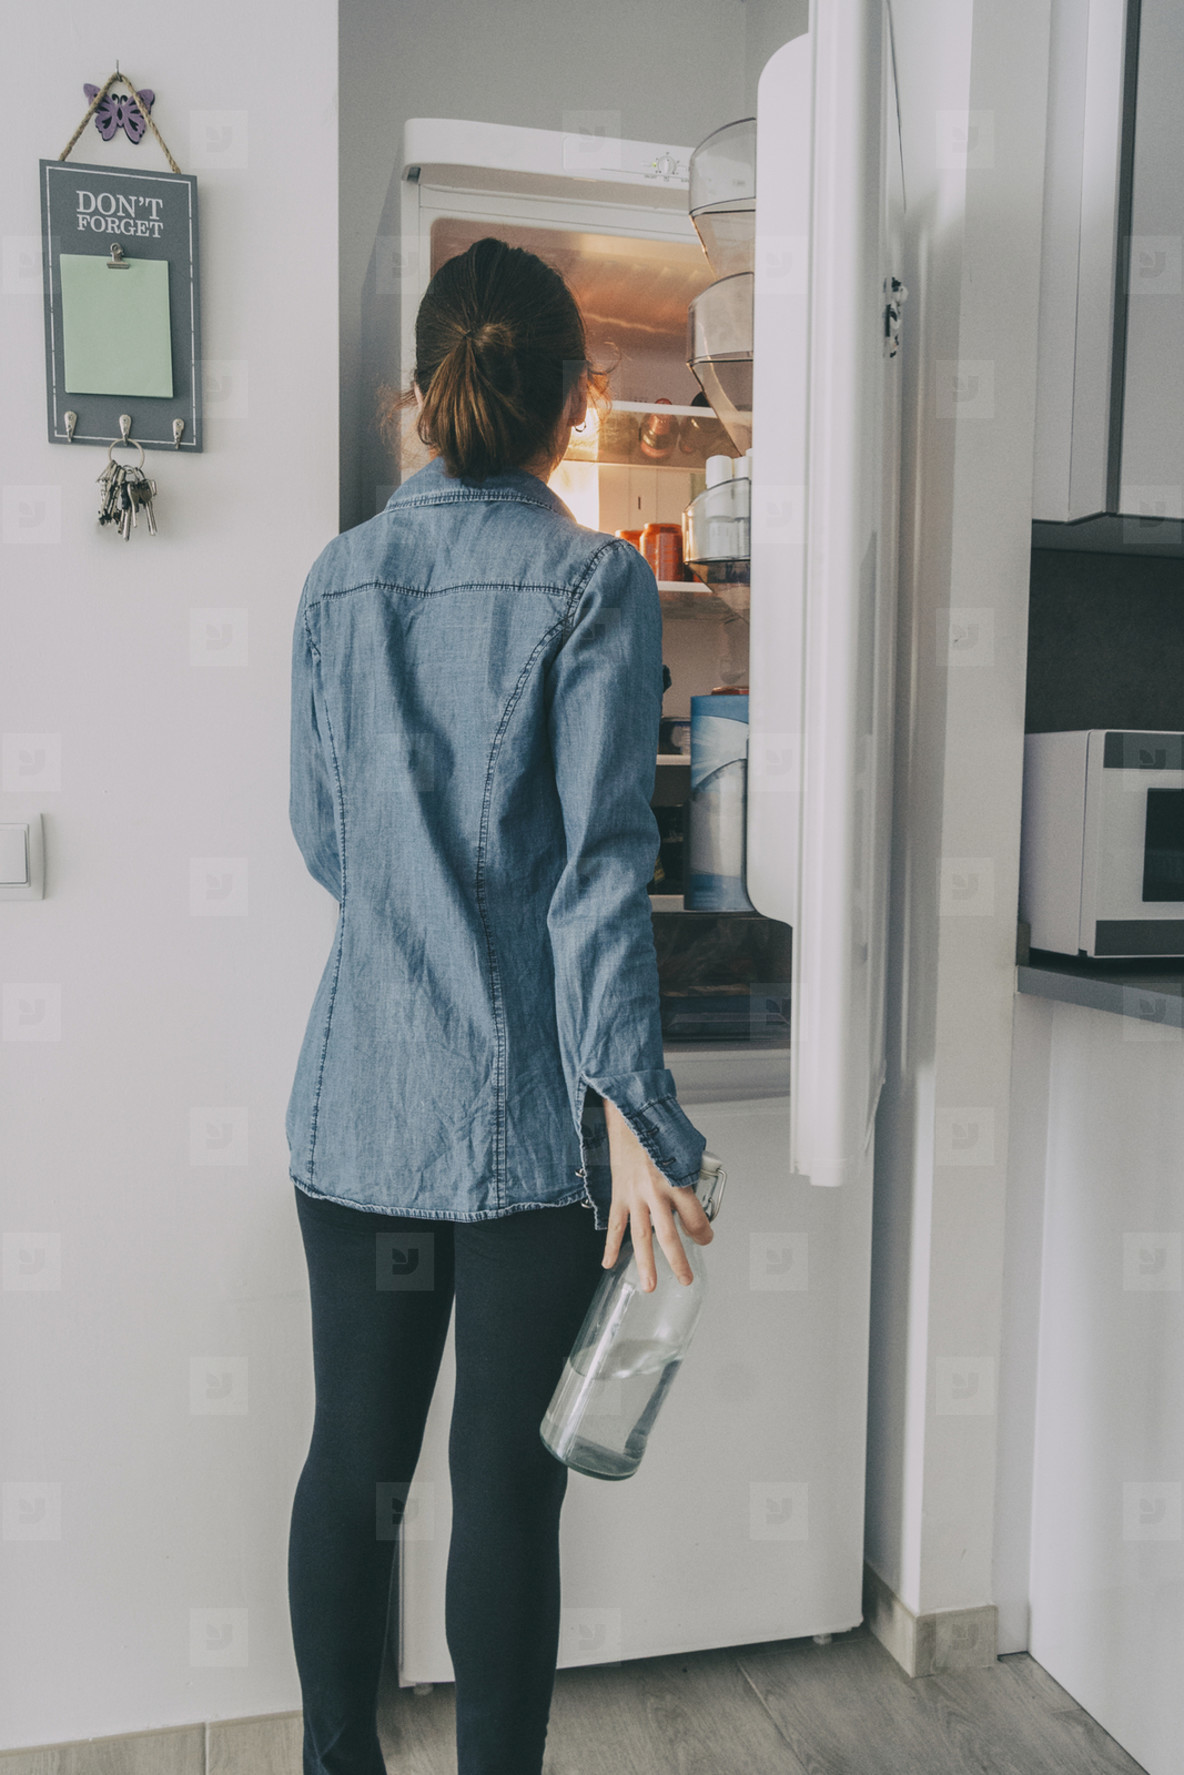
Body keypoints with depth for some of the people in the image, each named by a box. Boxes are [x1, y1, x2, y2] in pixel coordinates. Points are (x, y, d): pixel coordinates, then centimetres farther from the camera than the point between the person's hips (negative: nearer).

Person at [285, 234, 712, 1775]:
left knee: (352, 1458, 17)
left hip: (360, 1095, 5)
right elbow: (601, 865, -15)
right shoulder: (597, 583, -8)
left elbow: (321, 839, 12)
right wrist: (632, 1113, -14)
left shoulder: (337, 578, 6)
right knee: (508, 1481, 9)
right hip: (531, 1105, -4)